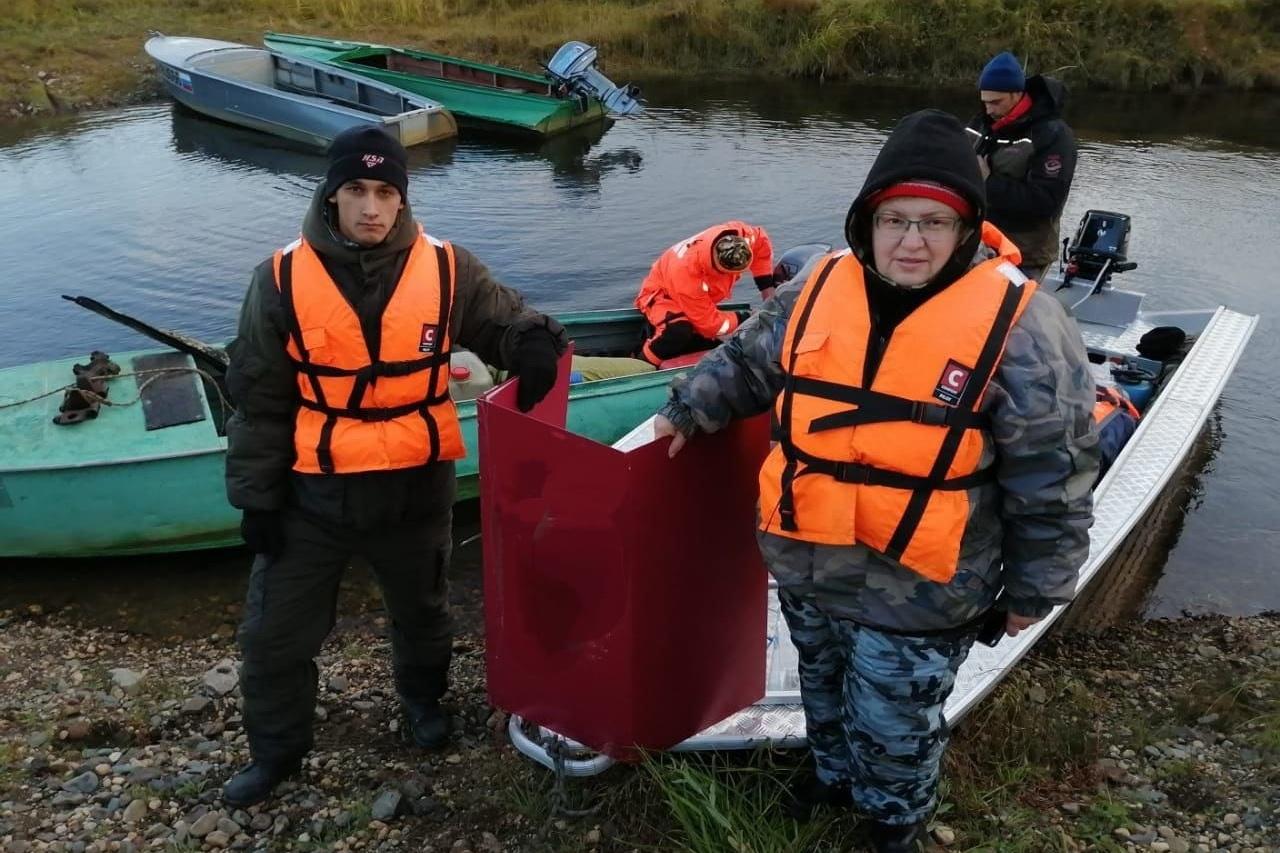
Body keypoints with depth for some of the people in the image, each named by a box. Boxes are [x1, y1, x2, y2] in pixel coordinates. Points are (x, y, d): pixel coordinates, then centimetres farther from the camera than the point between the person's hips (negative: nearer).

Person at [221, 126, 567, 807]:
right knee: (275, 630, 11)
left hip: (415, 487, 1)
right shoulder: (284, 279, -10)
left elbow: (504, 322, 4)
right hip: (312, 492, 0)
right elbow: (259, 399, -4)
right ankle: (276, 747, 36)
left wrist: (531, 344, -21)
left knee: (421, 609, 25)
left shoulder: (445, 270, -10)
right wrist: (257, 496, -2)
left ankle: (422, 697, 55)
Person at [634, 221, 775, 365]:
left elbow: (761, 241, -4)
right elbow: (710, 324, -34)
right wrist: (745, 319, -22)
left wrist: (768, 291, -6)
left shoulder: (739, 234, -30)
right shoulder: (685, 272, -43)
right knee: (679, 332, -39)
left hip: (700, 299, 7)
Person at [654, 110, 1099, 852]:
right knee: (825, 685, 28)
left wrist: (1034, 586, -6)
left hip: (917, 589, -5)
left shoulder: (1019, 324, -18)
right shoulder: (819, 289, -4)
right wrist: (687, 410, 14)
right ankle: (834, 771, 57)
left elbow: (1051, 477, -12)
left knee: (894, 723, 13)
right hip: (807, 563, 5)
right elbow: (748, 362, 15)